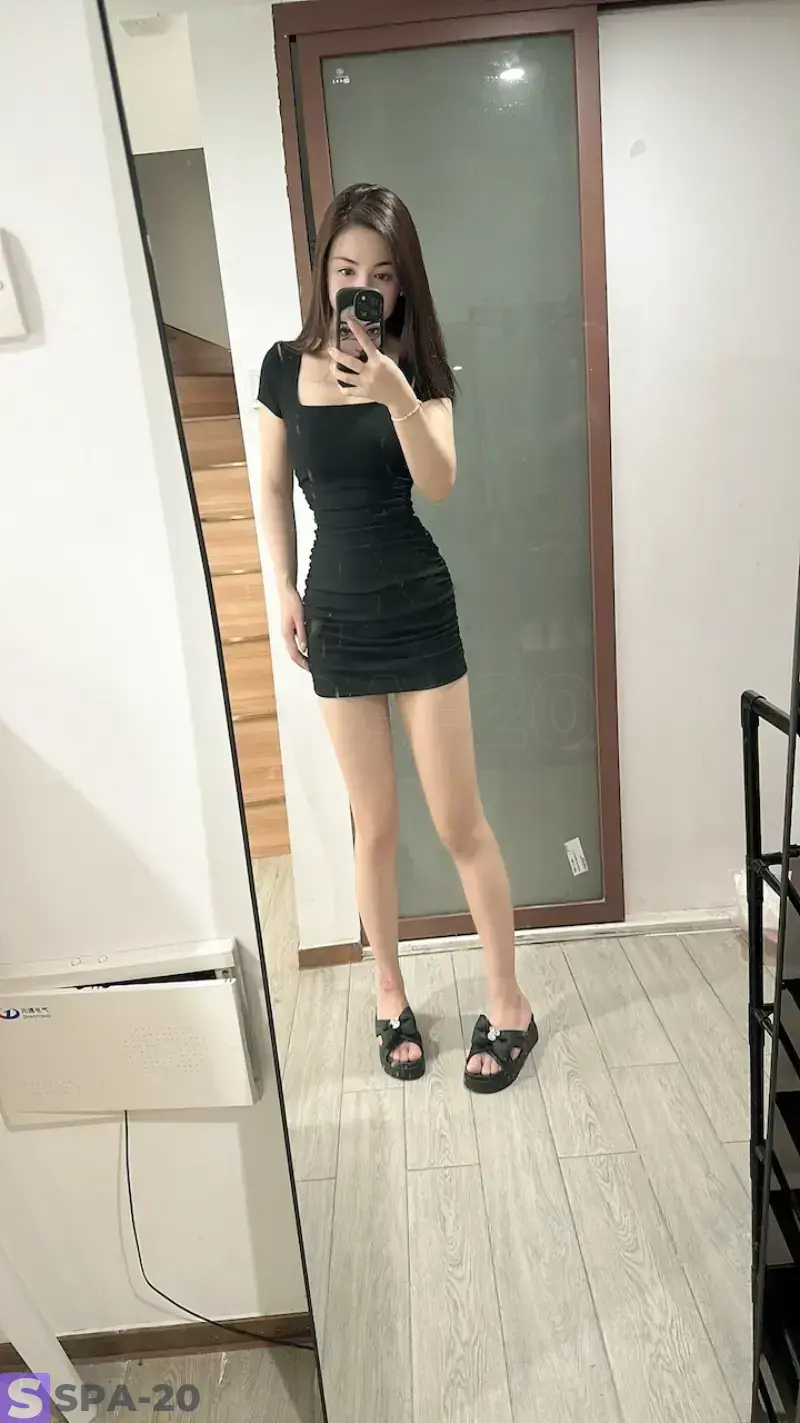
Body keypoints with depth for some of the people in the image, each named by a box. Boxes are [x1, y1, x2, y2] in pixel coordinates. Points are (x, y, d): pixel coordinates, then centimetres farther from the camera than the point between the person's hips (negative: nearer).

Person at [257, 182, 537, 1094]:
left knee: (459, 821, 3)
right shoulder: (285, 368, 4)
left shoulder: (419, 367, -1)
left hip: (419, 610, -1)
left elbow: (440, 485, -16)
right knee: (373, 826, 10)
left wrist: (398, 397, -31)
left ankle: (508, 1004, 23)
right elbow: (273, 488, 11)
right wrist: (284, 592, 4)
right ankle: (390, 996, 31)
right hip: (336, 615, 2)